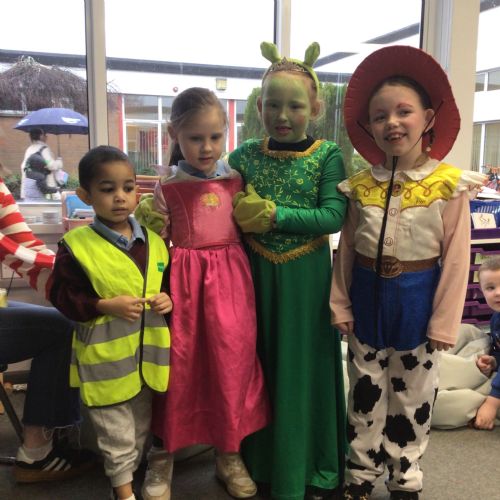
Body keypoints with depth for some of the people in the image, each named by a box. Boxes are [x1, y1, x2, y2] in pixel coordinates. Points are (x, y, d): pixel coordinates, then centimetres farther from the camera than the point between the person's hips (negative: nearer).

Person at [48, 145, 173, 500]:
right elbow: (61, 295, -11)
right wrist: (106, 306, -21)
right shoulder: (76, 245, -13)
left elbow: (168, 283, 12)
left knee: (141, 428, 22)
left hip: (147, 353, 5)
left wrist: (168, 300, -9)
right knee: (117, 434, 11)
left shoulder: (153, 242, 1)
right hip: (106, 358, -4)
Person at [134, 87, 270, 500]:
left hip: (229, 278, 2)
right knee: (177, 363, 5)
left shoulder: (235, 178, 5)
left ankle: (229, 454, 27)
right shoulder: (167, 186, 0)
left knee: (232, 361, 5)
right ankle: (162, 455, 26)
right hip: (183, 278, -1)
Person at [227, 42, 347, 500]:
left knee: (304, 368, 8)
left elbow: (333, 216, -15)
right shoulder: (244, 156, 2)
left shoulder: (327, 155, -6)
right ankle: (260, 462, 35)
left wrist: (273, 214, -20)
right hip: (256, 275, 3)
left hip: (307, 278, -2)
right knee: (259, 365, 13)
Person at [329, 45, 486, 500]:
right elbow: (346, 250, 3)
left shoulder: (450, 186, -12)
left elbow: (456, 259, -11)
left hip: (417, 299, -3)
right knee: (365, 391, 16)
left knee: (413, 395, 14)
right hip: (369, 296, 3)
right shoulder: (360, 186, -2)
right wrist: (341, 304, 2)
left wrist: (444, 322, -11)